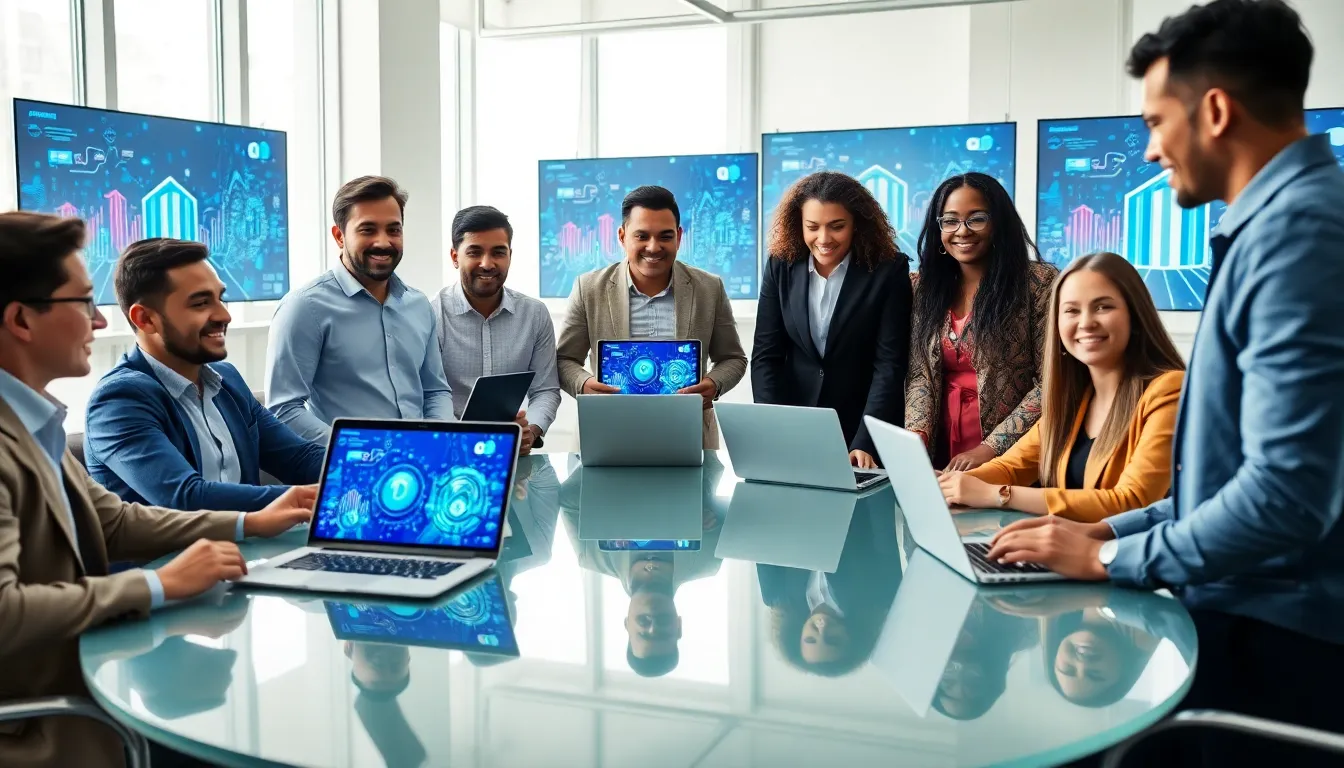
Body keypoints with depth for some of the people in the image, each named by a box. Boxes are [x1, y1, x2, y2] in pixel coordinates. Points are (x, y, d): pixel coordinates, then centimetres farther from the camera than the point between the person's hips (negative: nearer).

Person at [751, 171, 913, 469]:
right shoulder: (781, 267, -2)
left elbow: (890, 364, -14)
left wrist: (865, 444, -24)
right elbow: (765, 356, -3)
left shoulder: (889, 271, -10)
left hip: (865, 435, -2)